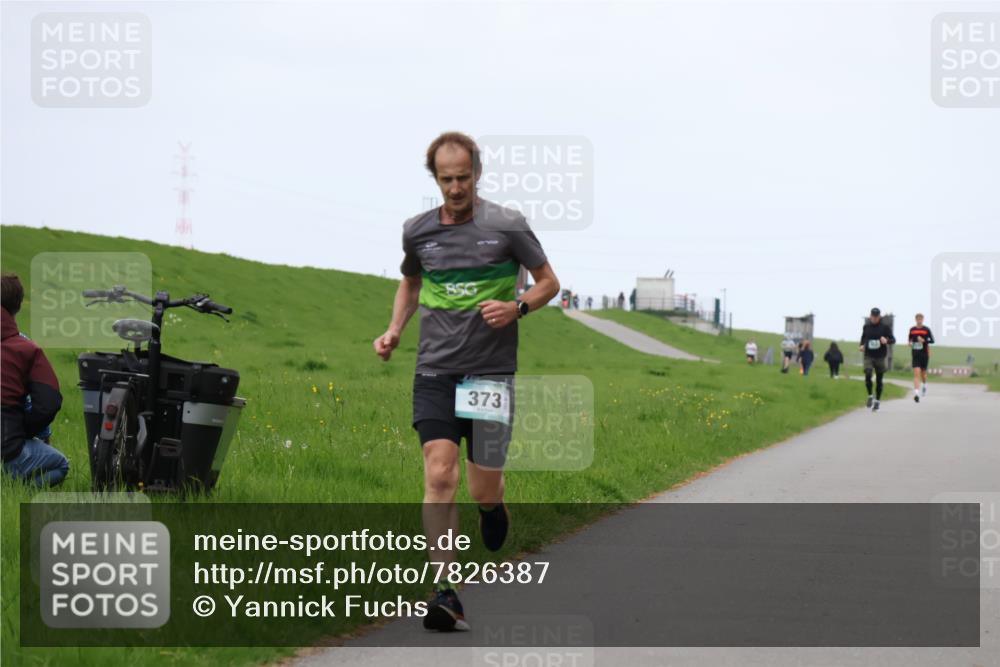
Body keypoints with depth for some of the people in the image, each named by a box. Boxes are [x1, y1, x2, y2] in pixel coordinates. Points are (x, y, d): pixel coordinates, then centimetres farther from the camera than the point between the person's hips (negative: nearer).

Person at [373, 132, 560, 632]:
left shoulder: (507, 226, -3)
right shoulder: (417, 231, 6)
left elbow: (549, 282, 6)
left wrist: (517, 308, -13)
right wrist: (394, 331, 10)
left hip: (490, 371, -2)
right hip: (434, 371, 2)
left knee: (483, 491, 2)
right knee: (439, 475, -14)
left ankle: (493, 508, 42)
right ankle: (446, 594, -15)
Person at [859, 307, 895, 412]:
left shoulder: (884, 326, -2)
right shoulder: (866, 326, 4)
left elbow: (893, 340, 0)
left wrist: (886, 341, -22)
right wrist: (862, 346, 0)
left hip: (880, 357, -1)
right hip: (869, 356, 1)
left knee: (879, 380, 5)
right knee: (868, 375, -19)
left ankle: (877, 401, 18)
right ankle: (870, 396, 1)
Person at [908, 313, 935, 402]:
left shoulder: (926, 329, -3)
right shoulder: (912, 329, 4)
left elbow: (932, 340, -4)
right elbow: (910, 339, 18)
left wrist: (924, 340, -21)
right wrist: (910, 343, -3)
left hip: (924, 354, 0)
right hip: (915, 354, 0)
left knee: (923, 372, 15)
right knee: (916, 373, -12)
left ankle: (924, 385, 48)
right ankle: (916, 393, -20)